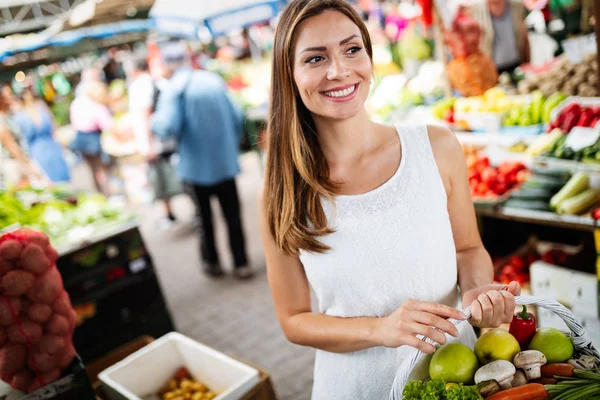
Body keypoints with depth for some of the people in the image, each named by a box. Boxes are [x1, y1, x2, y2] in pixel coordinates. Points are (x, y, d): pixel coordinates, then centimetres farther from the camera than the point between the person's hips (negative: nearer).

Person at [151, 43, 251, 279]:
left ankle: (212, 262, 26)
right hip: (226, 162, 3)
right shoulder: (214, 80, 5)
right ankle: (241, 264, 10)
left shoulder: (173, 89, -10)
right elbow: (237, 118, 6)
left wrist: (154, 122, 2)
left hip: (197, 165, -3)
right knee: (232, 213, 9)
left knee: (204, 215, 13)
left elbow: (169, 127, -20)